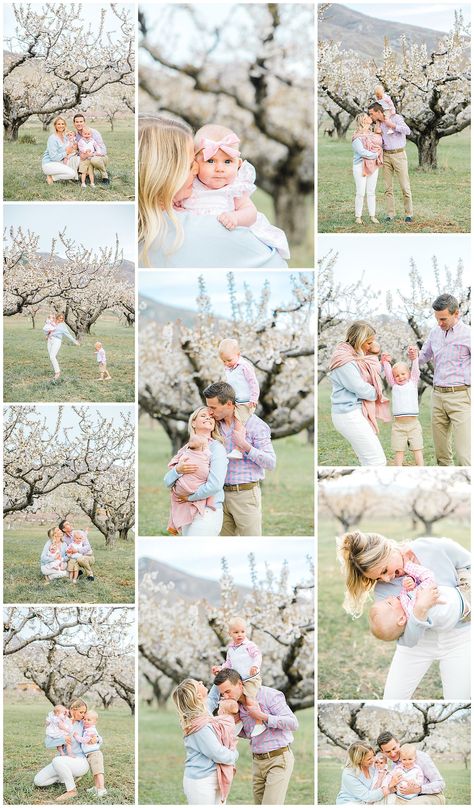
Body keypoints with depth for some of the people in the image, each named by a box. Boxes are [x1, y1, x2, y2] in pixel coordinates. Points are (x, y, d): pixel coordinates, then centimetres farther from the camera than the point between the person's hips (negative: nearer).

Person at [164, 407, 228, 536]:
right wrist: (177, 470, -15)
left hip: (206, 513, -7)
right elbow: (168, 482, 6)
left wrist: (189, 497, -9)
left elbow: (215, 485, -18)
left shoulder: (216, 447, -7)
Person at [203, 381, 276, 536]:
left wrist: (245, 445, -18)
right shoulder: (217, 425, 9)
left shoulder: (254, 424, -7)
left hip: (245, 493, -6)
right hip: (222, 493, 6)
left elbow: (271, 462, -10)